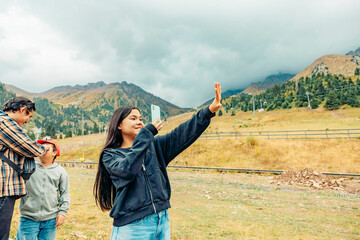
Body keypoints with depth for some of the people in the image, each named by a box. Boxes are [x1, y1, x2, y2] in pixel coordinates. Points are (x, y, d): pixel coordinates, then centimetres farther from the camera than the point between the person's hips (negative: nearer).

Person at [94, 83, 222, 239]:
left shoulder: (153, 146, 8)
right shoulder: (110, 155, -2)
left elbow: (181, 134, -2)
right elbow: (126, 170, -22)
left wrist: (210, 110, -12)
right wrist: (146, 133, -17)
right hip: (132, 227, -4)